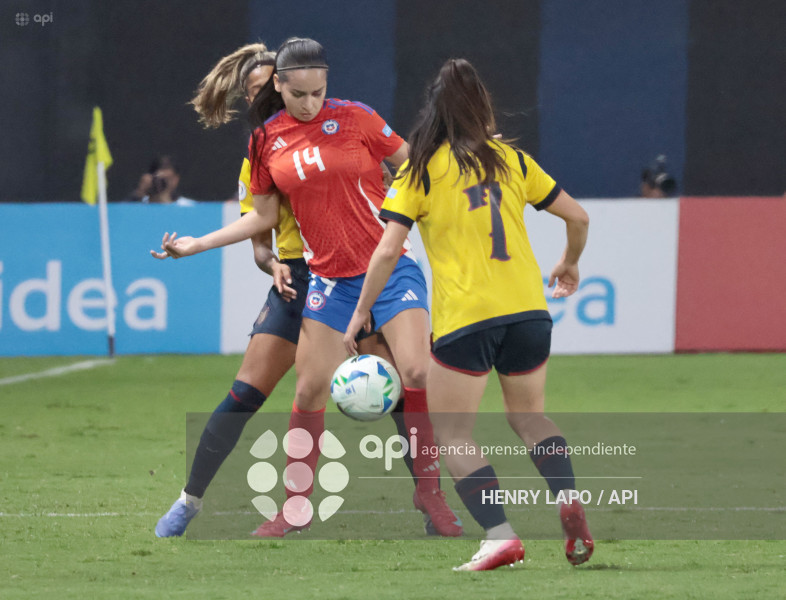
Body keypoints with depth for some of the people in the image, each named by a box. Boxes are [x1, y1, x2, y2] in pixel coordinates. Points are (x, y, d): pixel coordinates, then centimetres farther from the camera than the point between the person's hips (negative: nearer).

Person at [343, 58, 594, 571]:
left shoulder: (421, 171, 1)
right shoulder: (510, 160, 10)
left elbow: (388, 250, -6)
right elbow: (577, 216, 14)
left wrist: (362, 311, 5)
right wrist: (570, 264, 33)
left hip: (464, 316, -4)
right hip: (527, 308, 4)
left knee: (452, 433, 6)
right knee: (528, 415, 23)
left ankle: (501, 535, -10)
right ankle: (569, 502, -1)